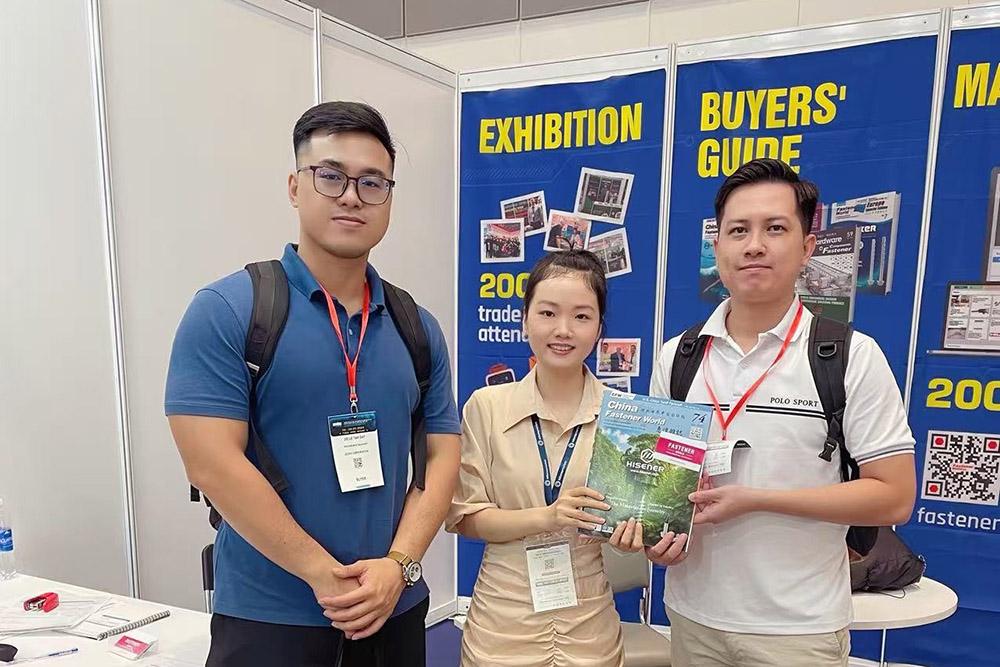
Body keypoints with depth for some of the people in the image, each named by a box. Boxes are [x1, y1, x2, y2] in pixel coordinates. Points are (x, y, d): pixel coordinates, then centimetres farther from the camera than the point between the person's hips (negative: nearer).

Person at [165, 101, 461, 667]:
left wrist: (399, 566, -10)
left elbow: (442, 455, 3)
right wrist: (326, 576, -15)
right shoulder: (226, 311, -10)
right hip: (268, 619, -4)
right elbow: (213, 465, -16)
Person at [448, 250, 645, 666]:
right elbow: (466, 518, -7)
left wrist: (632, 532, -18)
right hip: (502, 621, 0)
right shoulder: (487, 406, -8)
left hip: (590, 625, 1)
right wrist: (547, 516, -21)